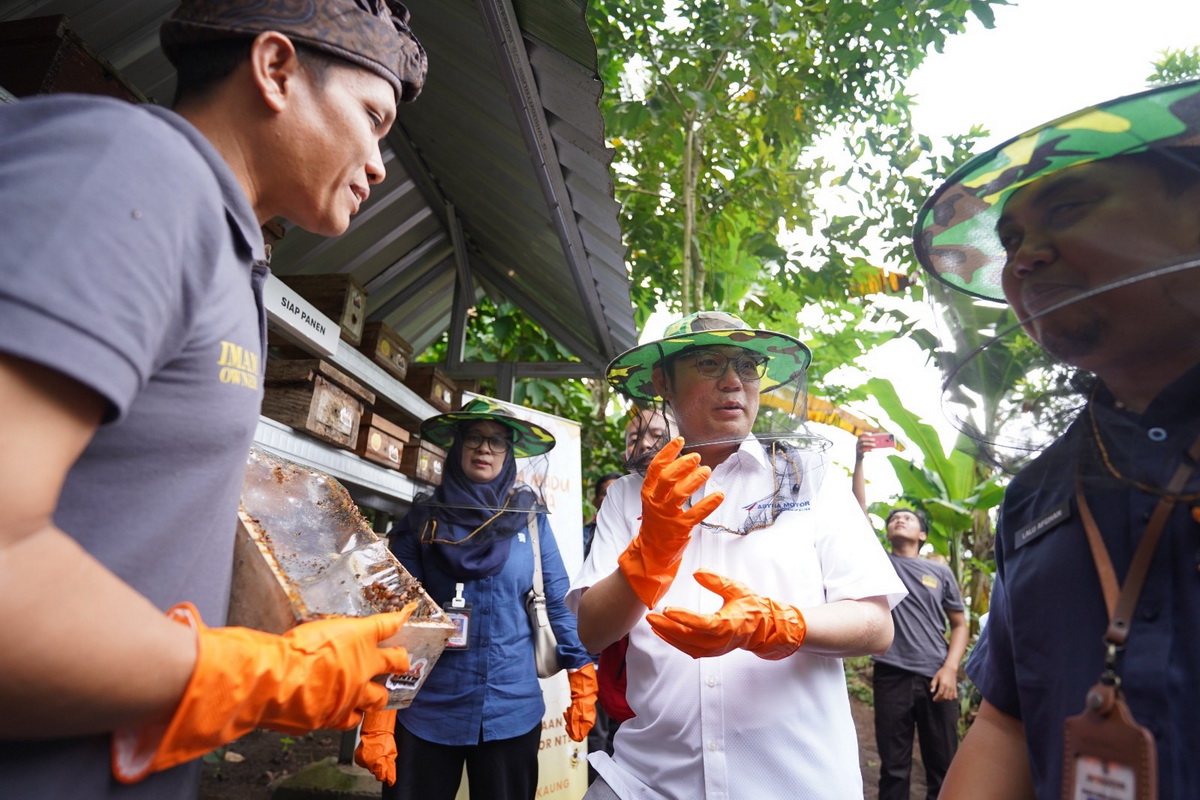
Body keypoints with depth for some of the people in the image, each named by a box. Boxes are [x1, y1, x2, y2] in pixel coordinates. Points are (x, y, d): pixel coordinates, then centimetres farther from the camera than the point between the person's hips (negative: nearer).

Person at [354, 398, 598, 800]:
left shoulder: (531, 521, 0)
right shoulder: (421, 521, -2)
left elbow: (560, 602, 1)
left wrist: (583, 686, -2)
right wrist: (377, 721, -10)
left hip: (512, 713, 1)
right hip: (426, 713, 0)